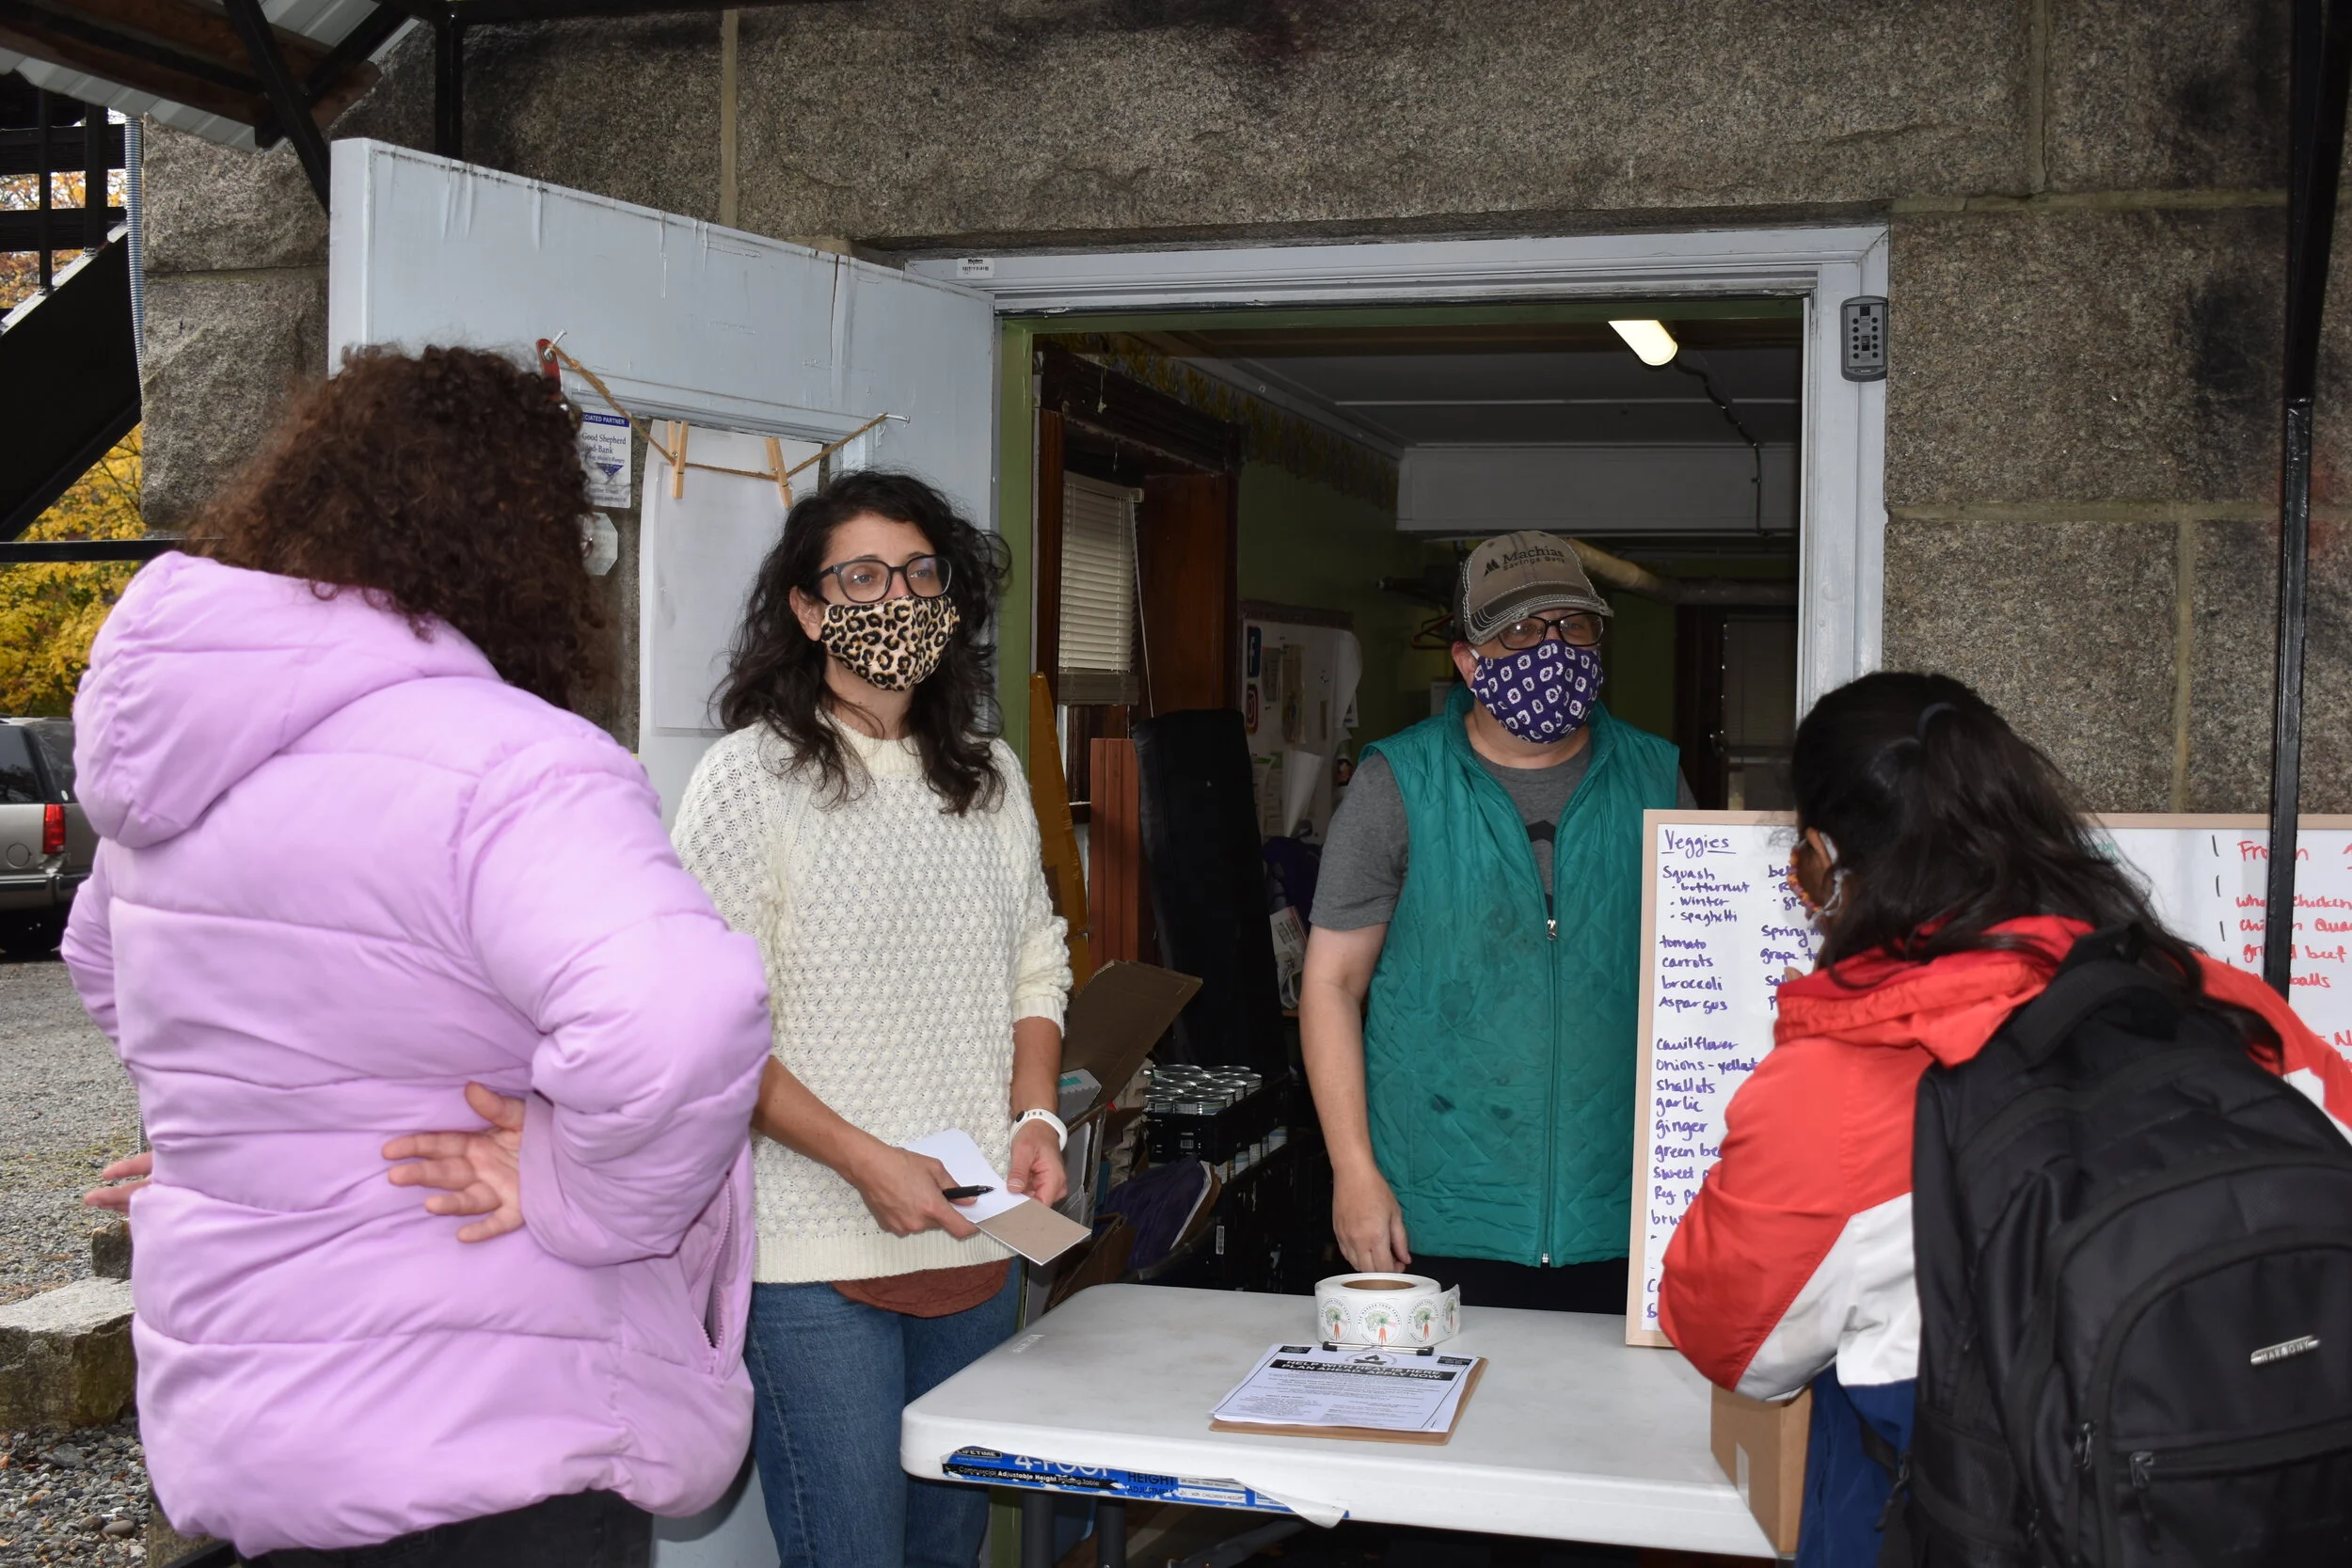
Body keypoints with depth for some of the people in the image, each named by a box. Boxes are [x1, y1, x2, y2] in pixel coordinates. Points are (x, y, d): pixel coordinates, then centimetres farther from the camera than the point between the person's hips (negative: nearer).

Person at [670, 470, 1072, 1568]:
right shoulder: (752, 776, -7)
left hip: (977, 1245, 6)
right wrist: (864, 1161, -17)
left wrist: (1035, 1118, 3)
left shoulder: (991, 778, 12)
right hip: (816, 1259, -6)